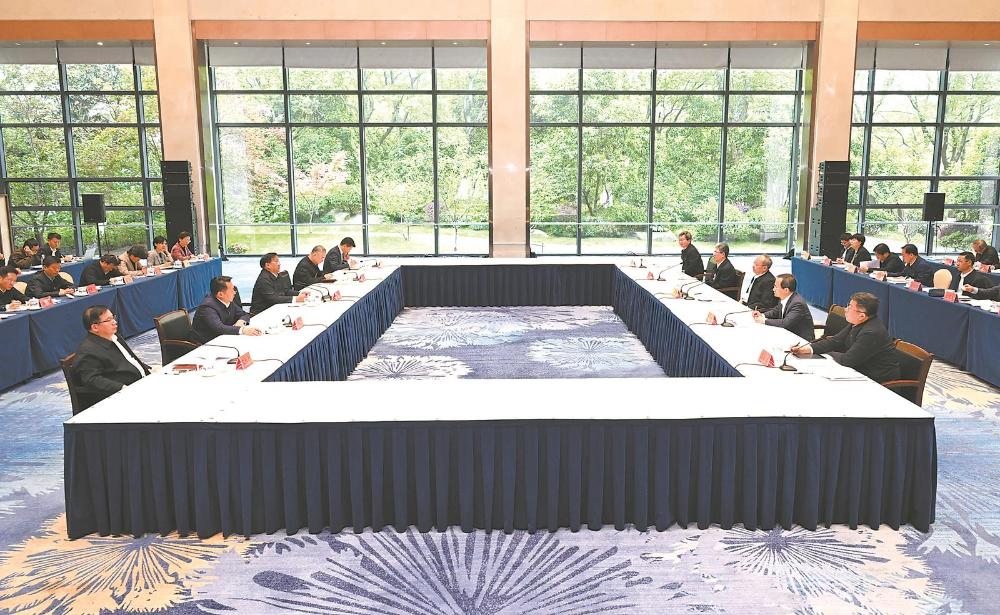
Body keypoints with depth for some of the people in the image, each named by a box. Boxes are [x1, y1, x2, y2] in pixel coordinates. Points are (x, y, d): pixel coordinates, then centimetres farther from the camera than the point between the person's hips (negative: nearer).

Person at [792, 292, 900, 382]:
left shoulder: (872, 333, -29)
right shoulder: (858, 323, 0)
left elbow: (847, 360, -26)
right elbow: (836, 341, 4)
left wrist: (827, 354, -7)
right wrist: (808, 348, -7)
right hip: (863, 371, 8)